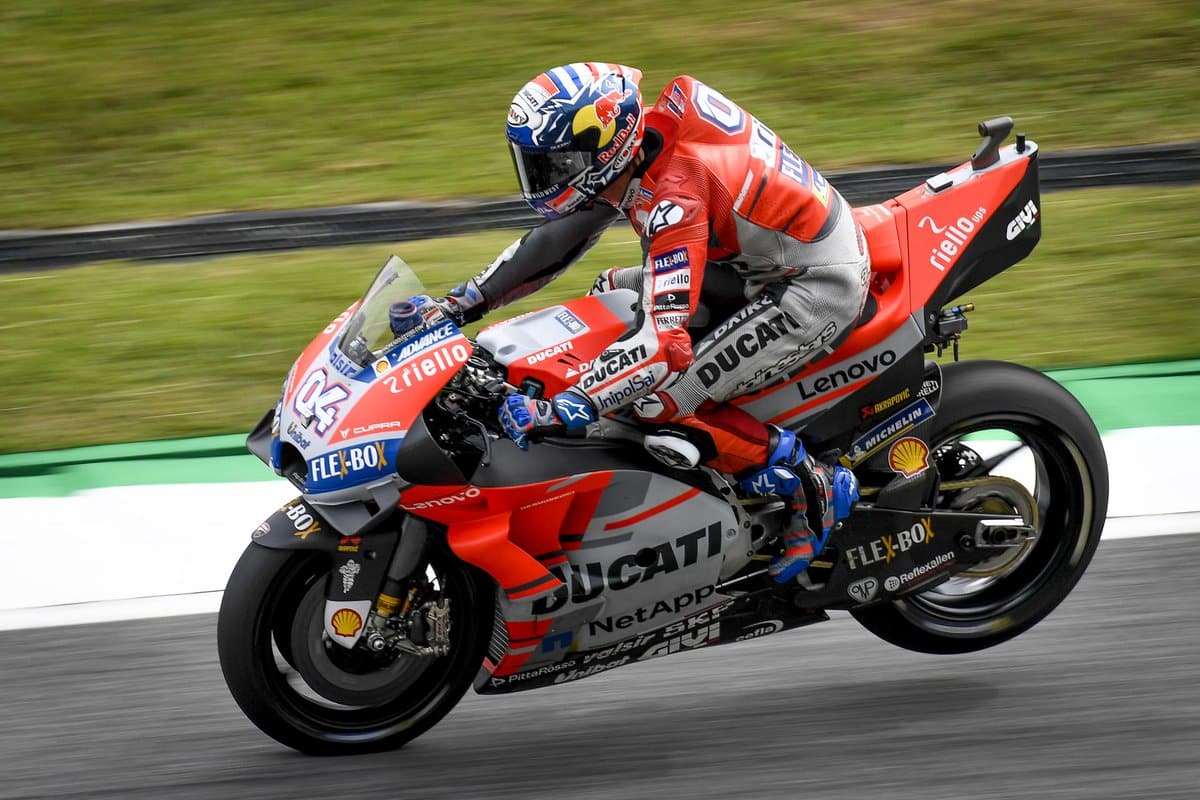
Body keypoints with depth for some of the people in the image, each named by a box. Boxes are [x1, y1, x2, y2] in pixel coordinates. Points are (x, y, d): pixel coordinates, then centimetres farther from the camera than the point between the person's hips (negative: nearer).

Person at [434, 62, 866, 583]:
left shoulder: (673, 197, -29)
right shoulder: (628, 159, -1)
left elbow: (665, 344, -36)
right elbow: (555, 241, 15)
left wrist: (560, 412, -38)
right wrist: (465, 303, 11)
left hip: (821, 287, -10)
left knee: (659, 399, -20)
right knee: (612, 295, 16)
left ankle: (810, 486, -7)